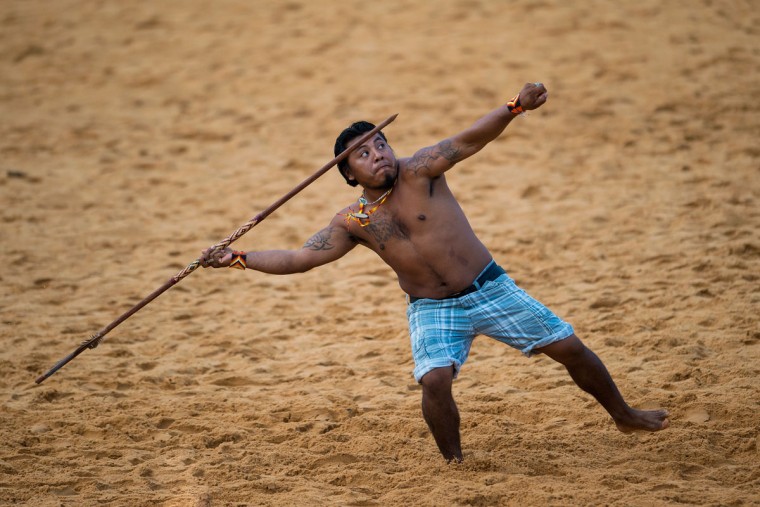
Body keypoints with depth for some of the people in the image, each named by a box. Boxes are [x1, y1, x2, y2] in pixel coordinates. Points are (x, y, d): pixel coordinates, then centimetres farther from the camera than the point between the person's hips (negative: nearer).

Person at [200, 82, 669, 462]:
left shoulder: (418, 172, -11)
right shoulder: (353, 222, -4)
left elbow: (469, 139, -24)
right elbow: (297, 258, -4)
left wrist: (515, 107, -39)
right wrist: (239, 259, -16)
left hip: (489, 288, 0)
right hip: (432, 311, 1)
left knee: (570, 347, 2)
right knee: (435, 379, -28)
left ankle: (624, 415, 26)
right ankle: (454, 462, -7)